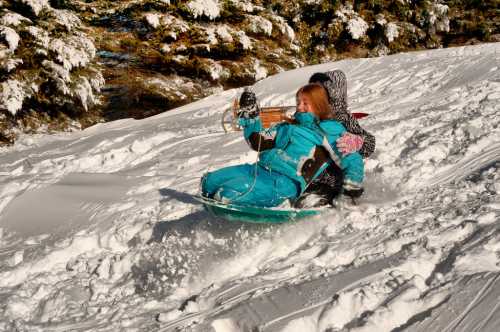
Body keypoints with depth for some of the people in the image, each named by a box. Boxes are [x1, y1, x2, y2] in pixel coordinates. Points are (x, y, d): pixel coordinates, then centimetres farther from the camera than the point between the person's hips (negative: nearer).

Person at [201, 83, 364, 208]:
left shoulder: (329, 132, 4)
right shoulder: (288, 126, 26)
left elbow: (352, 160, -3)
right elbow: (259, 142, 32)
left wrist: (350, 189, -13)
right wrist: (250, 116, 24)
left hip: (284, 183, -8)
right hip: (258, 169, 8)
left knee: (227, 194, -28)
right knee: (209, 181, -3)